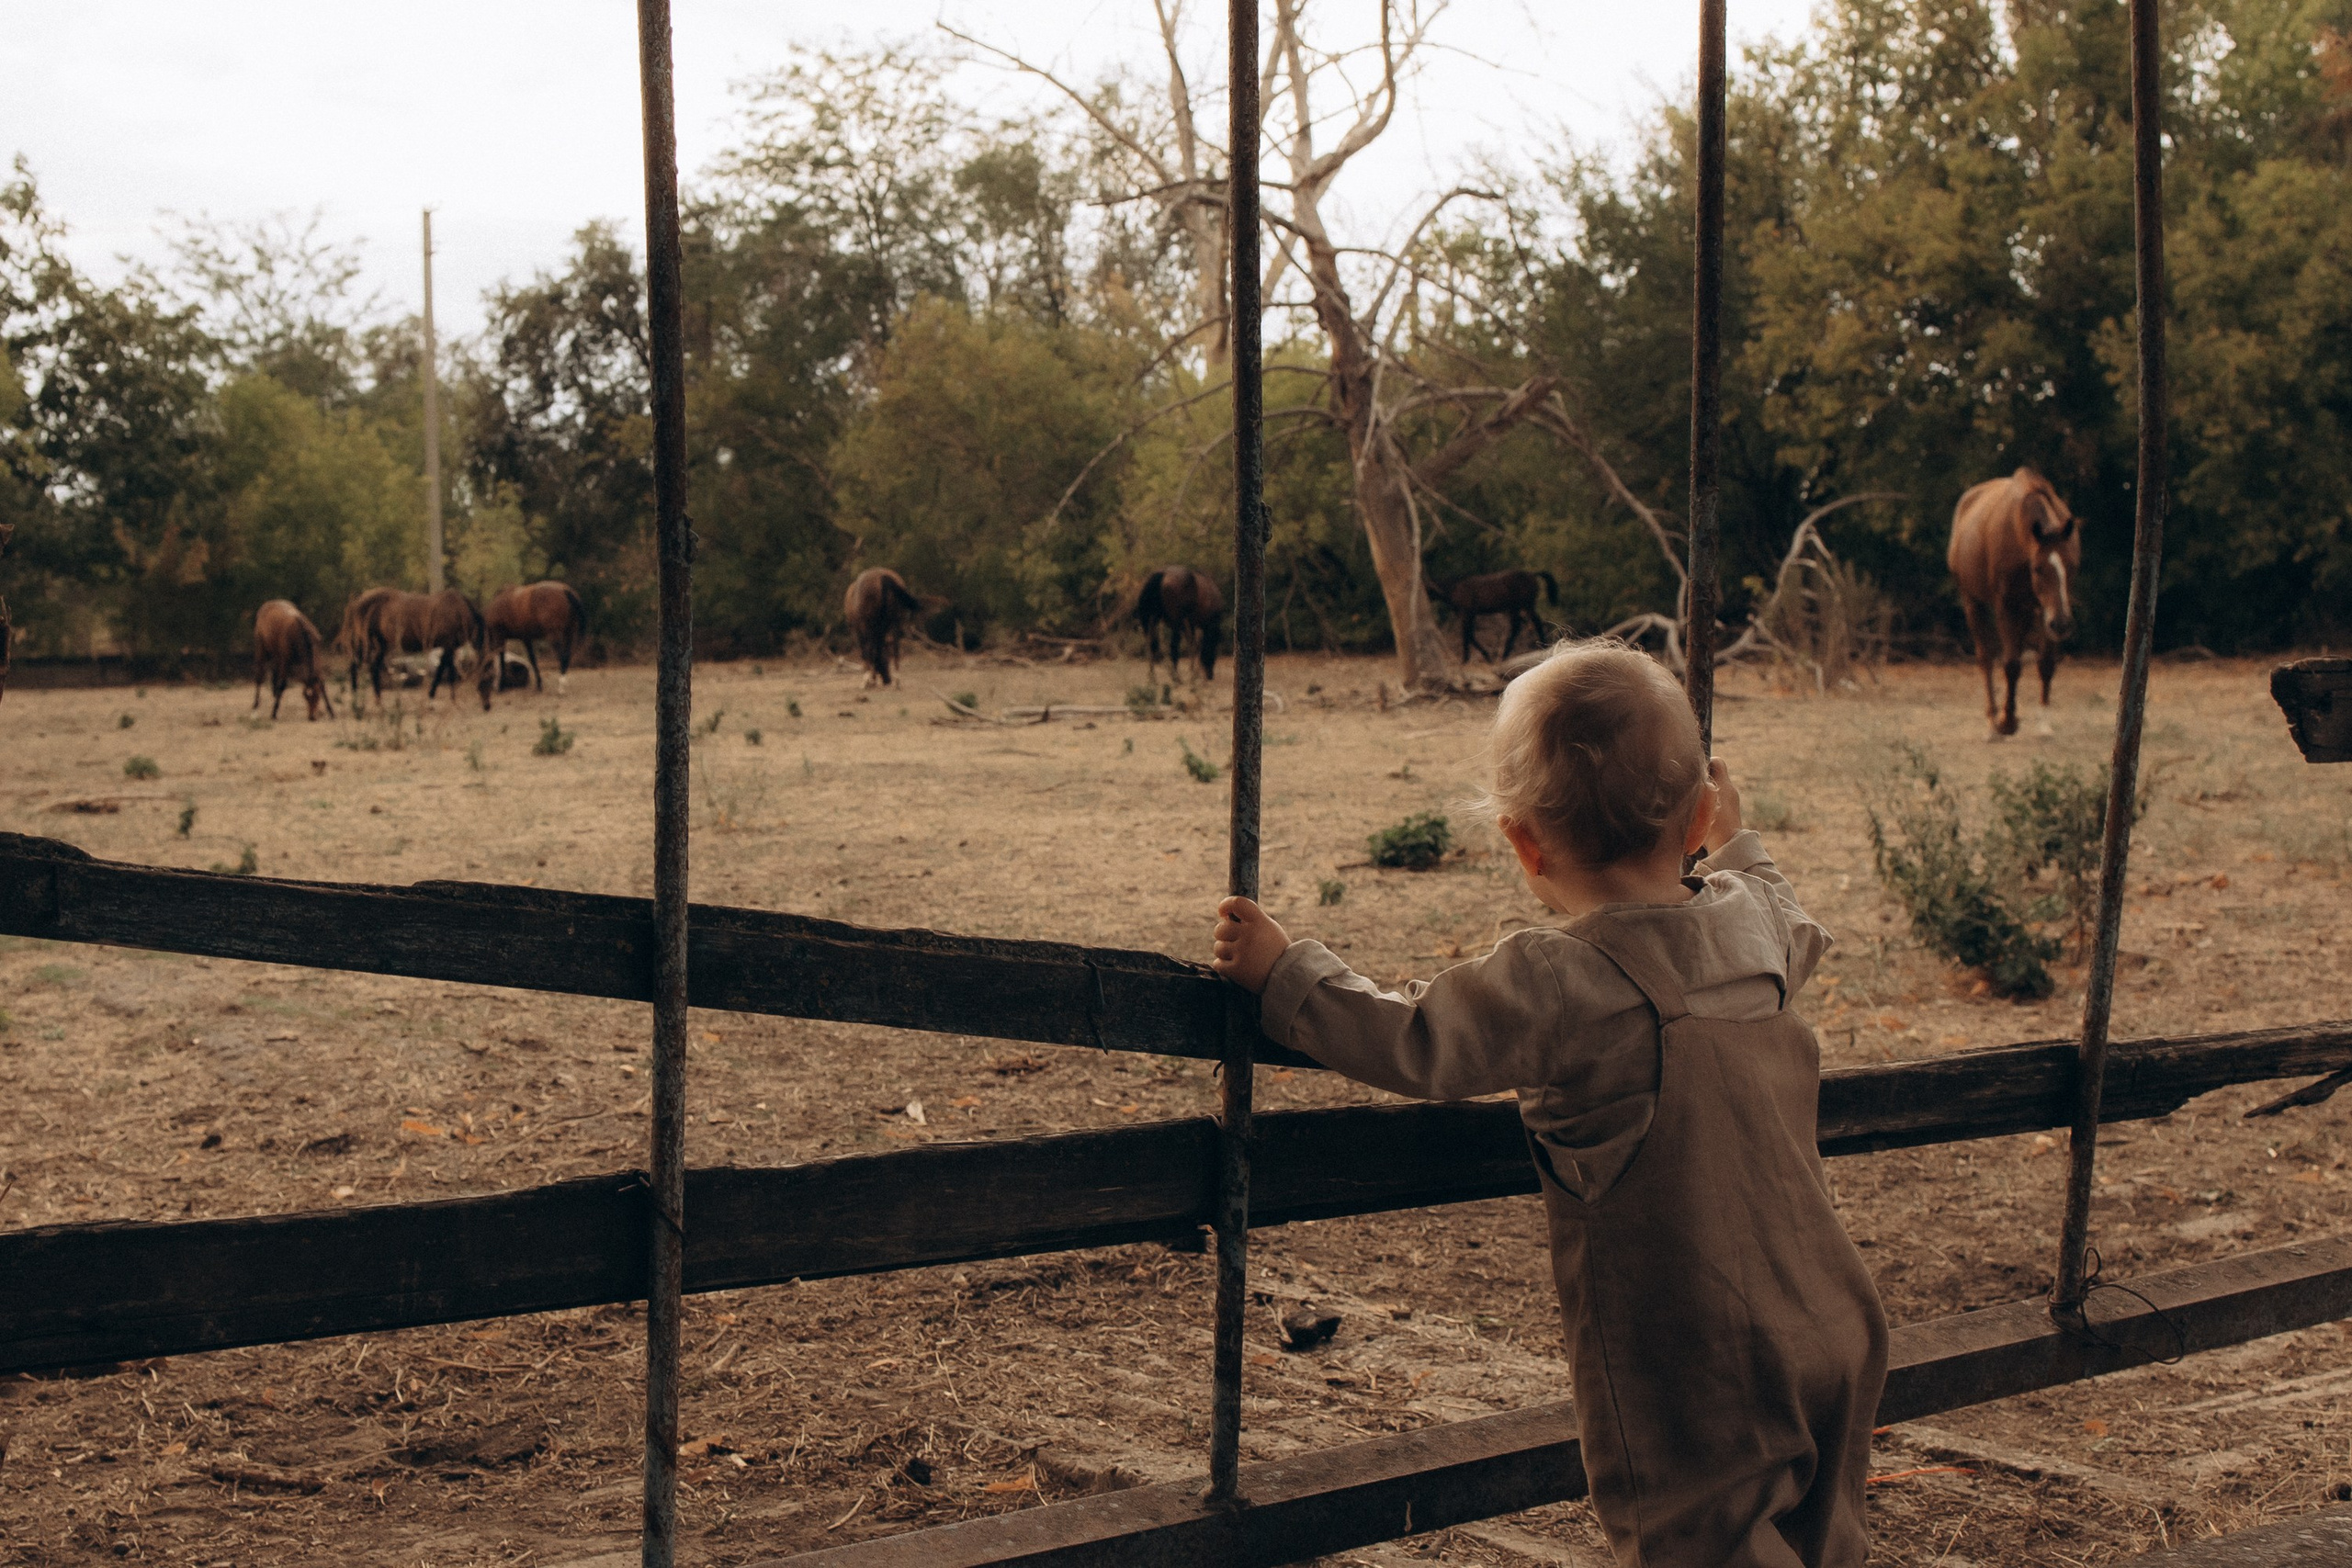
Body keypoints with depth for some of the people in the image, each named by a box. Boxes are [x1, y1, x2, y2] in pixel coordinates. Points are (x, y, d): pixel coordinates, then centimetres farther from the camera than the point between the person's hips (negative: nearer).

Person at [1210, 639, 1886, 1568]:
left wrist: (1282, 973, -4)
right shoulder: (1755, 926, 3)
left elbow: (1413, 1043, -16)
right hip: (1833, 1337, 7)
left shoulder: (1554, 983, -20)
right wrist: (1737, 848, 45)